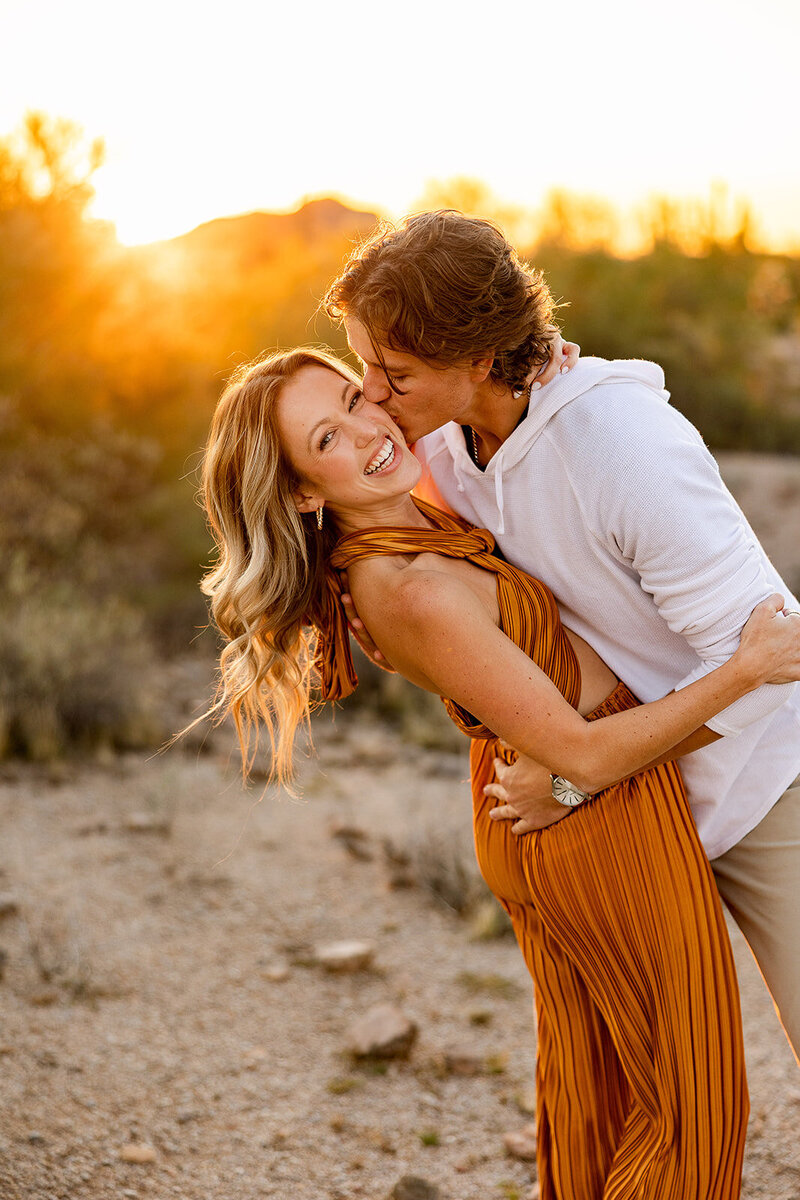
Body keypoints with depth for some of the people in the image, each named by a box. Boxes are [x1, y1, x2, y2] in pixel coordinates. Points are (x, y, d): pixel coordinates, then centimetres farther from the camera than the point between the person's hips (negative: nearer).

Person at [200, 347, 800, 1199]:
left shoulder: (396, 510, -5)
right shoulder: (416, 593, -31)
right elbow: (585, 756, -25)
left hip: (527, 819, 9)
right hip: (603, 823, -9)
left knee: (589, 1082, 24)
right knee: (689, 1096, 9)